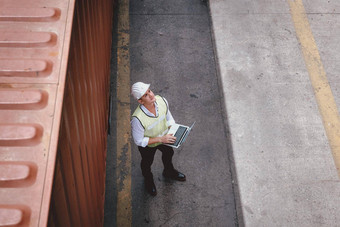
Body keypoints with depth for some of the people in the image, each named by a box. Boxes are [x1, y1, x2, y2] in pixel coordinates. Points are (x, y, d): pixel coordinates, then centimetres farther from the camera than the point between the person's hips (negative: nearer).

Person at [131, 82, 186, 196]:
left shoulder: (162, 101, -30)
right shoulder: (137, 119, -44)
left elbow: (169, 118, -7)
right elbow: (139, 141, -30)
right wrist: (160, 139, -33)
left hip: (164, 137, 4)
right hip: (147, 145, -4)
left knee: (168, 153, 32)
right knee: (147, 162, 26)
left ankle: (169, 172, 69)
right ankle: (148, 180, 63)